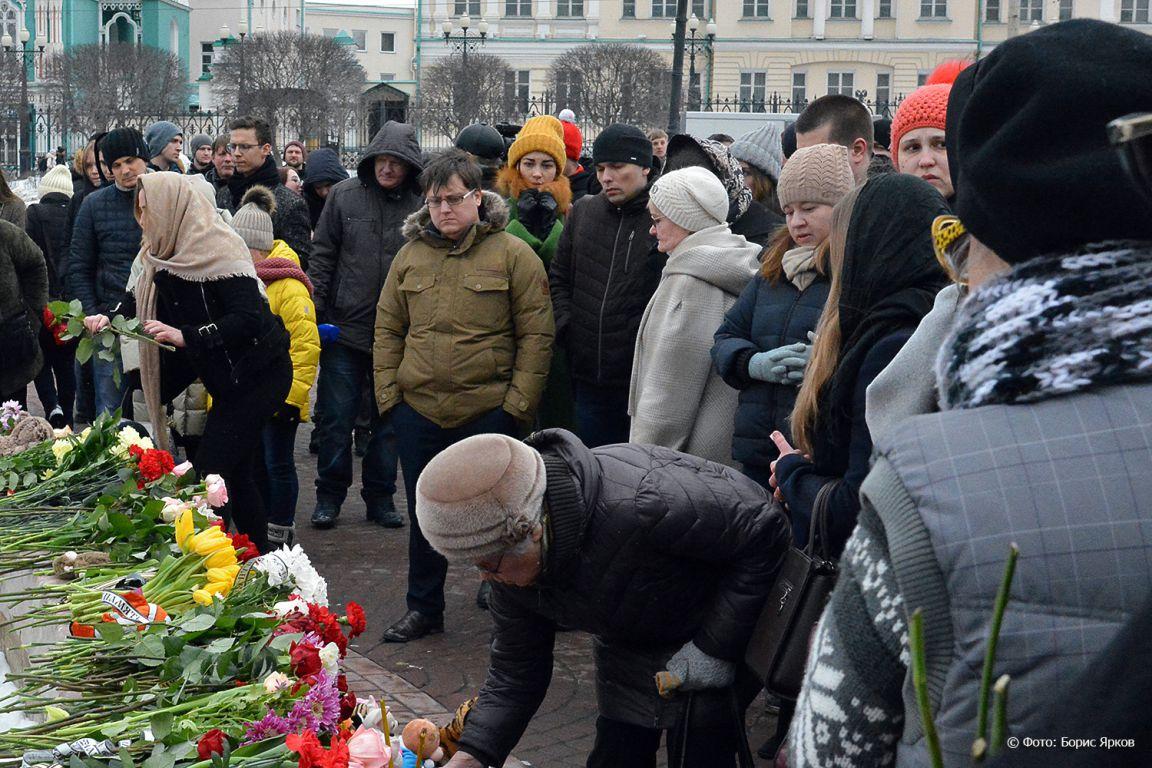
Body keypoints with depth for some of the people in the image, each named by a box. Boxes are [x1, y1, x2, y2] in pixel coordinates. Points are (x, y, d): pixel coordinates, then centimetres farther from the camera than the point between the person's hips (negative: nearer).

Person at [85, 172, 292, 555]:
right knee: (234, 472, 14)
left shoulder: (217, 250, -19)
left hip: (257, 375, -9)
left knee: (210, 470, -11)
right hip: (227, 377, 9)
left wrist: (185, 336, -31)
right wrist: (109, 319, -3)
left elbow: (249, 317, -28)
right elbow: (143, 302, 15)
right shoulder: (165, 255, 7)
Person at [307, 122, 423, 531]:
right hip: (345, 328, 0)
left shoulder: (422, 204, -3)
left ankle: (380, 496, 24)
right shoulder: (345, 194, 0)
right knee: (336, 418, 5)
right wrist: (315, 313, -2)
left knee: (390, 420, 11)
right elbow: (323, 256, 3)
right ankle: (329, 494, 19)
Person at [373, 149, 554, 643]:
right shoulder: (410, 255, 8)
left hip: (489, 411, -4)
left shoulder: (513, 255, -4)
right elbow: (388, 329, 12)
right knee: (424, 515, 15)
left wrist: (519, 401, -10)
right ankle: (423, 609, 30)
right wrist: (388, 391, 3)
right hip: (418, 410, 4)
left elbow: (535, 334, -6)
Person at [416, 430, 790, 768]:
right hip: (627, 642, 6)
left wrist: (714, 648, -26)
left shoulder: (641, 503, -43)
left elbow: (763, 533, -30)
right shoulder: (510, 555, -19)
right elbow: (514, 671, -6)